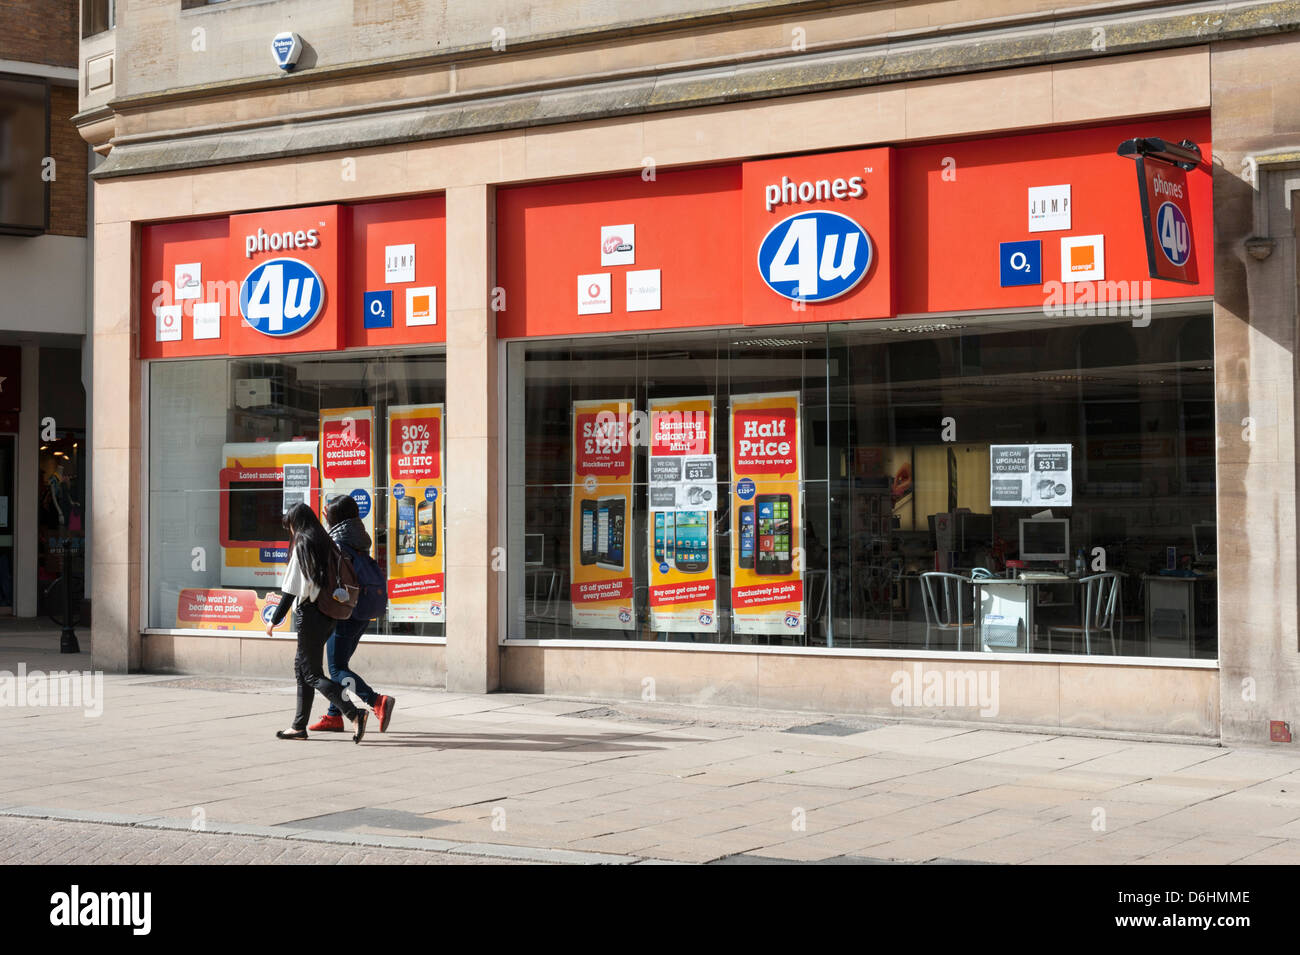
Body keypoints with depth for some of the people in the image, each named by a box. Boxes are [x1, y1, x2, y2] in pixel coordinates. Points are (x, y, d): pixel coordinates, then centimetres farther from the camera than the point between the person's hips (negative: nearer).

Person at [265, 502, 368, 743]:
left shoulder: (302, 545, -11)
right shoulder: (326, 544, 11)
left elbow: (291, 588, -13)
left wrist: (275, 619, -8)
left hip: (311, 614, -8)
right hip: (328, 613, 8)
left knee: (312, 673, -4)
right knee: (301, 666, 17)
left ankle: (355, 713, -19)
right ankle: (299, 726, 19)